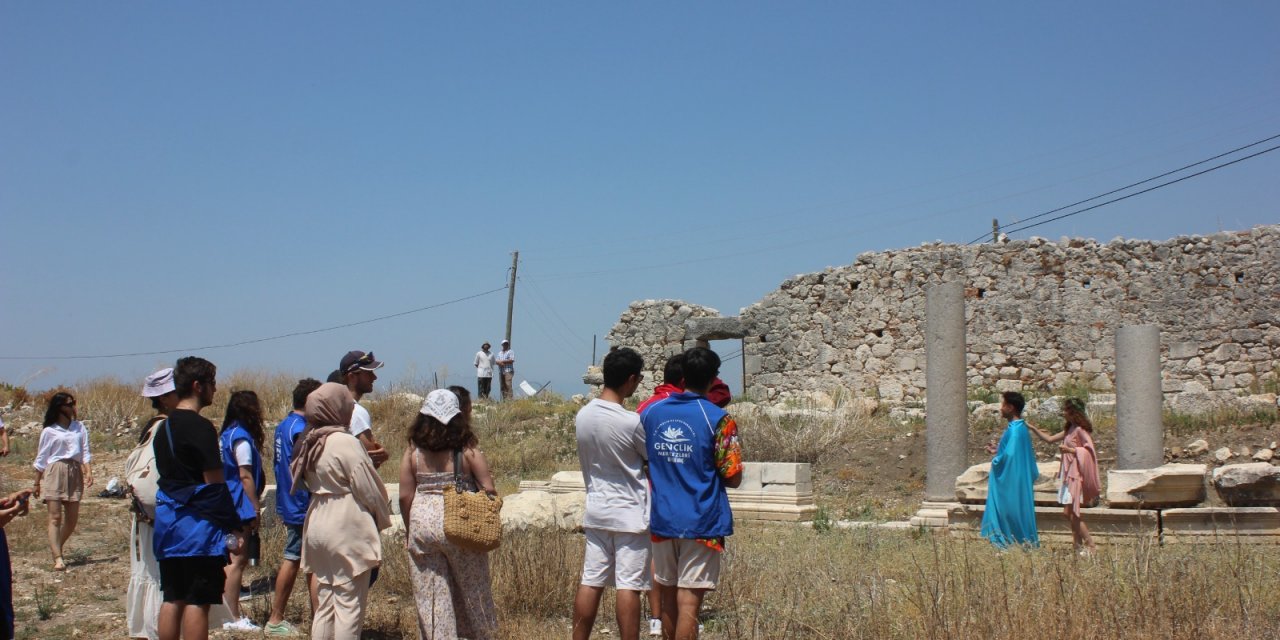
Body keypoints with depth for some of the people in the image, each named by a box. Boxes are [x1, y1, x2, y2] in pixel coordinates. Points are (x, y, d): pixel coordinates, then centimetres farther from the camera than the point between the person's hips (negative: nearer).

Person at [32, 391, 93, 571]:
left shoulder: (79, 428, 10)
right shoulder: (49, 431, 2)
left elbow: (85, 452, 5)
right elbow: (41, 459, 7)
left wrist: (89, 471, -11)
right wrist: (36, 483, 8)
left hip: (75, 473, 3)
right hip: (54, 473, -3)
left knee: (72, 518, 6)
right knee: (55, 517, -10)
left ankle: (57, 548, 28)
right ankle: (58, 558, -14)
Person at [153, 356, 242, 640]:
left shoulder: (164, 427, 14)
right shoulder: (200, 427, -14)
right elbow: (215, 483, -15)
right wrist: (234, 527, -11)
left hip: (167, 520, 9)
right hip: (198, 524, -9)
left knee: (173, 598, 12)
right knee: (198, 602, -5)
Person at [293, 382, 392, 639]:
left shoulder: (311, 443, 9)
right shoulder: (345, 442, -16)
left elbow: (312, 485, 13)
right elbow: (367, 488, -13)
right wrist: (384, 518, 1)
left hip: (318, 524, 8)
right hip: (347, 528, -8)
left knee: (325, 603, 14)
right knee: (349, 604, -2)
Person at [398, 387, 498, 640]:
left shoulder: (413, 450, 0)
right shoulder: (467, 448, -6)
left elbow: (405, 496, -1)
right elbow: (489, 490, -8)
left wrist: (410, 530, 12)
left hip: (422, 523, 1)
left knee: (430, 594, 8)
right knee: (472, 588, 16)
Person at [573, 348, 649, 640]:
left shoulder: (582, 416, 1)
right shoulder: (631, 422, -18)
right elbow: (653, 457, -3)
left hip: (595, 510, 6)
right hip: (630, 514, -6)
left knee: (590, 582, 9)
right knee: (628, 586, -1)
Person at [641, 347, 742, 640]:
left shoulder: (650, 412, 3)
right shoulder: (718, 419, -10)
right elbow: (733, 478, -8)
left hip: (662, 520, 5)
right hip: (702, 523, -4)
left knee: (669, 599, 15)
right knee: (688, 602, -3)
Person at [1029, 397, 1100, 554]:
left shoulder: (1080, 430, -12)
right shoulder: (1069, 430, 15)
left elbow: (1089, 451, -19)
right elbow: (1049, 439, 21)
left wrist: (1070, 450, -19)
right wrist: (1032, 428, 19)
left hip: (1076, 475, -9)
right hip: (1068, 474, 9)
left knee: (1072, 513, -9)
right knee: (1069, 513, 9)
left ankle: (1090, 545, -3)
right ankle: (1079, 545, 13)